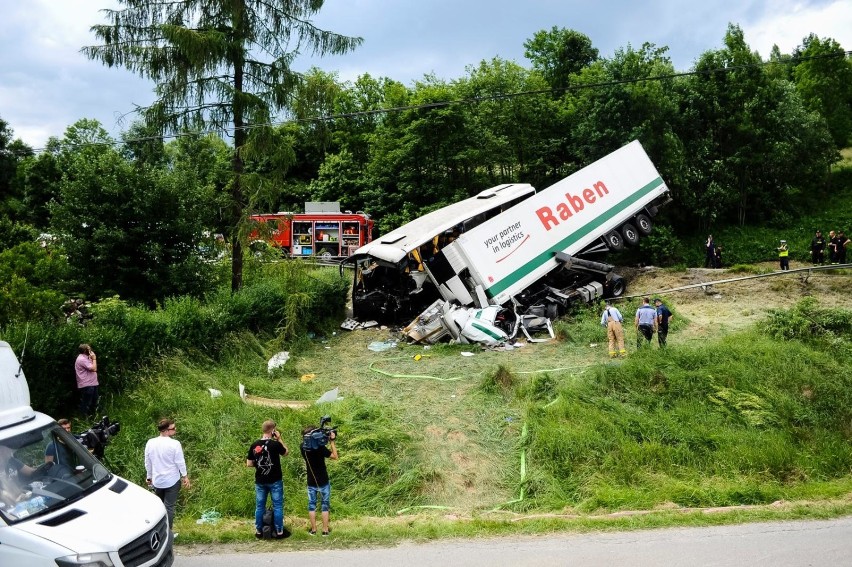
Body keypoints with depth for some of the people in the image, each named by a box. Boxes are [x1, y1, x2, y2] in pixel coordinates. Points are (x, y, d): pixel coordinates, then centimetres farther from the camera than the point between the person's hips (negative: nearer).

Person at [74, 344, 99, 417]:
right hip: (86, 386, -11)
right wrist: (94, 359, -10)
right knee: (86, 404, -3)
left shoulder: (85, 358, 16)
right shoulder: (82, 359, -16)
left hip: (92, 384, 11)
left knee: (93, 403, 18)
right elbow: (93, 368, -21)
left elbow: (94, 369, 16)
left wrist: (92, 359, 10)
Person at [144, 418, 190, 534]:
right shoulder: (174, 444, -20)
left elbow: (147, 463, 3)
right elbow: (180, 462, -13)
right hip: (172, 480, -4)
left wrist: (149, 477, 17)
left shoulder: (150, 443, -7)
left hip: (157, 480, 4)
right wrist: (185, 477, 2)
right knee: (169, 506, 5)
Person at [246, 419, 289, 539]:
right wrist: (279, 439, 4)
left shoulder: (254, 445, -3)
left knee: (259, 506, 13)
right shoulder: (275, 444, -14)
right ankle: (279, 532, 9)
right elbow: (285, 453, 5)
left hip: (260, 481, 4)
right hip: (275, 481, -3)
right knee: (277, 506, 6)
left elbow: (249, 464, 2)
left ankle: (258, 532, 20)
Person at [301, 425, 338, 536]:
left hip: (311, 482, 4)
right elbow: (335, 457, -13)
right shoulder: (320, 447, -21)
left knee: (312, 506, 13)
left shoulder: (303, 447, -5)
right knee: (324, 506, 7)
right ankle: (325, 530, 11)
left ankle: (313, 530, 16)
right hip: (323, 482, -4)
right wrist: (332, 442, -10)